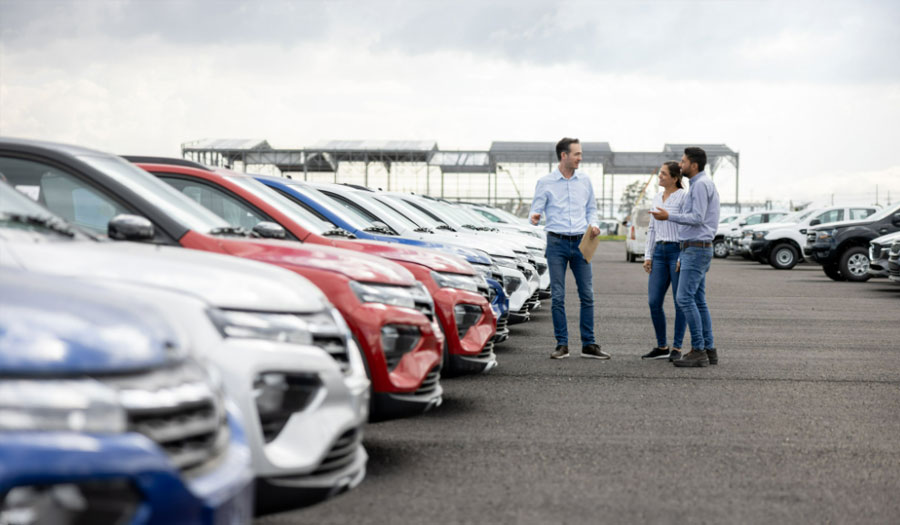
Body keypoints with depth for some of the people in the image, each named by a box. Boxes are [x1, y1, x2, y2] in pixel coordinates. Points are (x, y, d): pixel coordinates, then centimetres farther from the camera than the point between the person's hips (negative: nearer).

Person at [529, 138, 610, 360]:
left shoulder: (585, 180, 9)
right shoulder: (545, 182, 0)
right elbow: (536, 210, -1)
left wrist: (593, 224, -2)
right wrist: (534, 217, -25)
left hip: (580, 243, 3)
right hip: (557, 243, -3)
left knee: (587, 295, 1)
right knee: (557, 296, -2)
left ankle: (589, 344, 7)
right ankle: (562, 344, 5)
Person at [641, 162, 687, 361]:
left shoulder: (683, 197, -8)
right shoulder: (657, 198, 15)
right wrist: (648, 256, 10)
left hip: (678, 251, -7)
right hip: (659, 252, 7)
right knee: (654, 302, 2)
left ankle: (676, 348, 7)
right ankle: (661, 347, 13)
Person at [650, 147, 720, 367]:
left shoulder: (701, 184, -14)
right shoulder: (702, 184, 19)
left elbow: (698, 218, -21)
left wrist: (669, 216, -14)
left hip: (696, 249, -10)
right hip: (694, 249, 10)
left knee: (685, 298, -13)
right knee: (698, 301, 9)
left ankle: (698, 351, -13)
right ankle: (709, 350, 10)